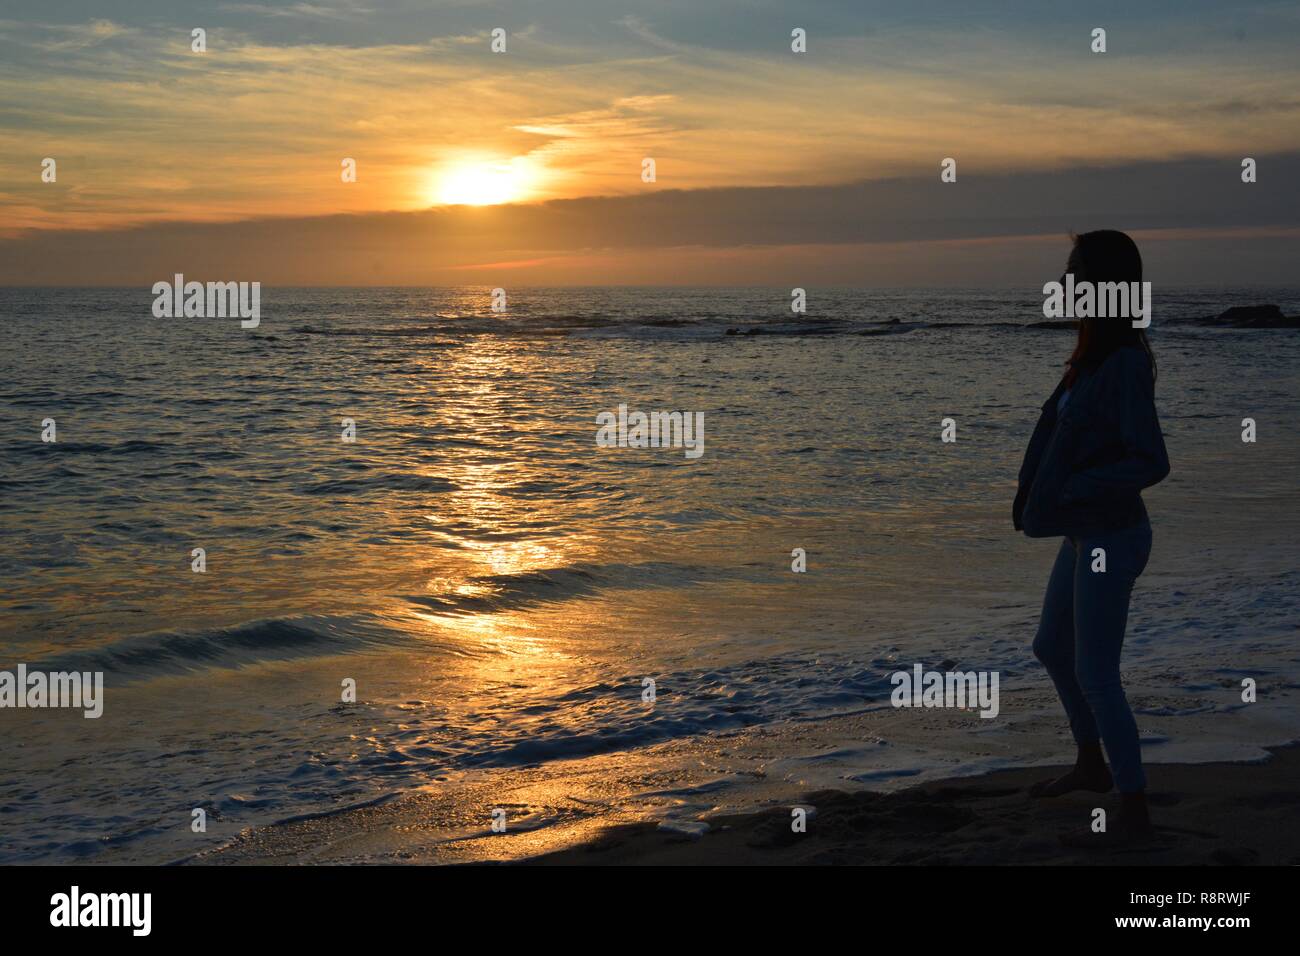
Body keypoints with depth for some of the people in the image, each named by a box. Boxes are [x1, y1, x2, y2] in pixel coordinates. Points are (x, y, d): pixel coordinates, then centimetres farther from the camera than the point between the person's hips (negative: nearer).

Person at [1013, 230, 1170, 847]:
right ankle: (1092, 767, 40)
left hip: (1110, 540, -10)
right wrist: (1032, 488, 3)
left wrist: (1067, 493, -21)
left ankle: (1134, 813, 9)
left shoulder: (1125, 365, -22)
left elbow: (1151, 463, -26)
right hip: (1085, 535, 10)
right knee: (1053, 650, 23)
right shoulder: (1095, 355, 5)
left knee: (1095, 676, -3)